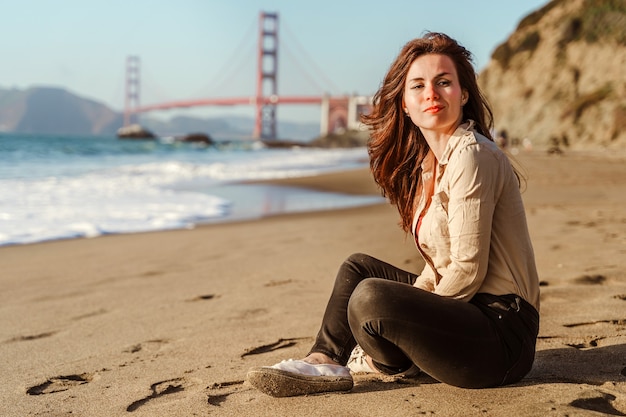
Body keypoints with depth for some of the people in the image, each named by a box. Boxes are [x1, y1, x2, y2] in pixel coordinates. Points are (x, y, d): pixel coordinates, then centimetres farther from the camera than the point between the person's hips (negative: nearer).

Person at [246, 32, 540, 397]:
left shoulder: (471, 156, -17)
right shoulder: (429, 161, 12)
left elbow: (468, 270, -19)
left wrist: (414, 320, -7)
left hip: (503, 337, -10)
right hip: (465, 309, 10)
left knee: (370, 298, -26)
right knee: (358, 267, 15)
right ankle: (324, 361, 2)